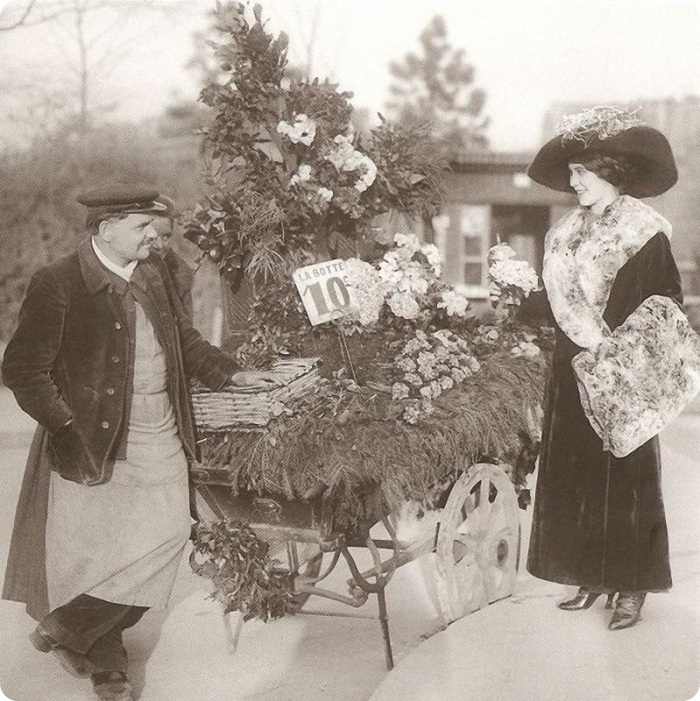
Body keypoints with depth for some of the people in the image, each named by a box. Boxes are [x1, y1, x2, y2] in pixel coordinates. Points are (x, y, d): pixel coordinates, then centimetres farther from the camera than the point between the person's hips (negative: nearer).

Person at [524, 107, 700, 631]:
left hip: (621, 380, -6)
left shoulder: (645, 232, -7)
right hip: (574, 376, 6)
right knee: (573, 478, 7)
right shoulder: (567, 233, 12)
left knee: (624, 479, -1)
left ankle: (632, 588, 10)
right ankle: (591, 579, 18)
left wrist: (615, 343, -18)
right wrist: (518, 297, -3)